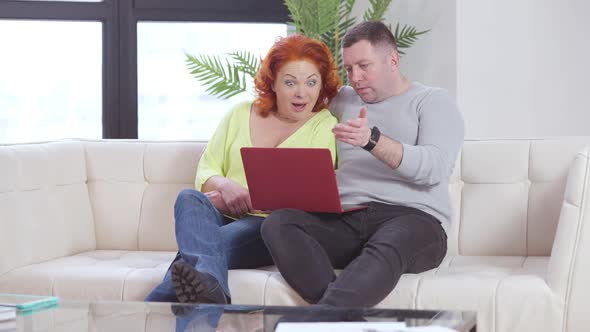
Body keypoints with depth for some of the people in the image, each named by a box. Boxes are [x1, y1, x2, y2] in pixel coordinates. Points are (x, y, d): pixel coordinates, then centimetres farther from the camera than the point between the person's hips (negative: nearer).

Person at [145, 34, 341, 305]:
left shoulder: (325, 126, 8)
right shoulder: (241, 114, 20)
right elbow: (205, 171, 15)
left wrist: (250, 199, -15)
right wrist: (224, 185, -11)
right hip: (220, 220, 3)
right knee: (190, 199, -33)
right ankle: (209, 286, -62)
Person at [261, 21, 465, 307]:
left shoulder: (433, 101, 10)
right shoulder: (341, 101, 25)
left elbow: (433, 168, -8)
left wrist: (372, 140, -22)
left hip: (412, 219, -4)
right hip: (343, 219, 4)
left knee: (386, 248, -40)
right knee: (278, 223, -26)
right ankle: (340, 315, -42)